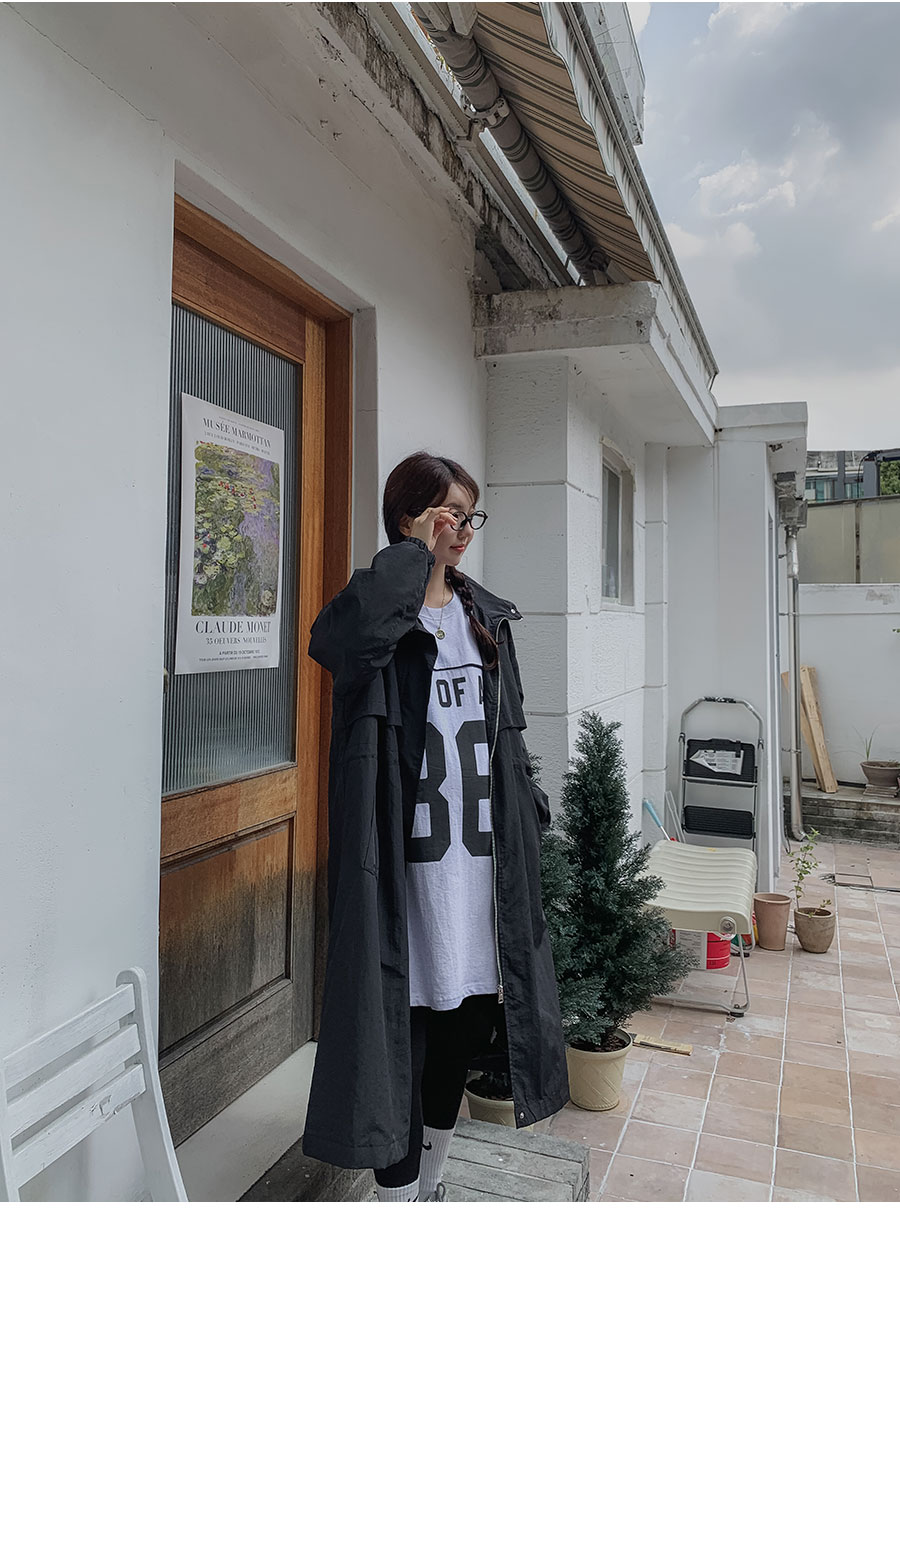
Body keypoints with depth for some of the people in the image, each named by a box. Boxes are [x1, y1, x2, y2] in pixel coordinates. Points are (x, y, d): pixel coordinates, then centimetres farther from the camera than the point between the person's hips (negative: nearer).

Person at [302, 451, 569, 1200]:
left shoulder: (486, 616, 13)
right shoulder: (383, 611, -7)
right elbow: (335, 639, -33)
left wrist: (529, 810, 14)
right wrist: (414, 554, -20)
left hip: (481, 856, 7)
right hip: (407, 864, -7)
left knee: (464, 1024, 17)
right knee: (405, 1034, 0)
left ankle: (432, 1182, 38)